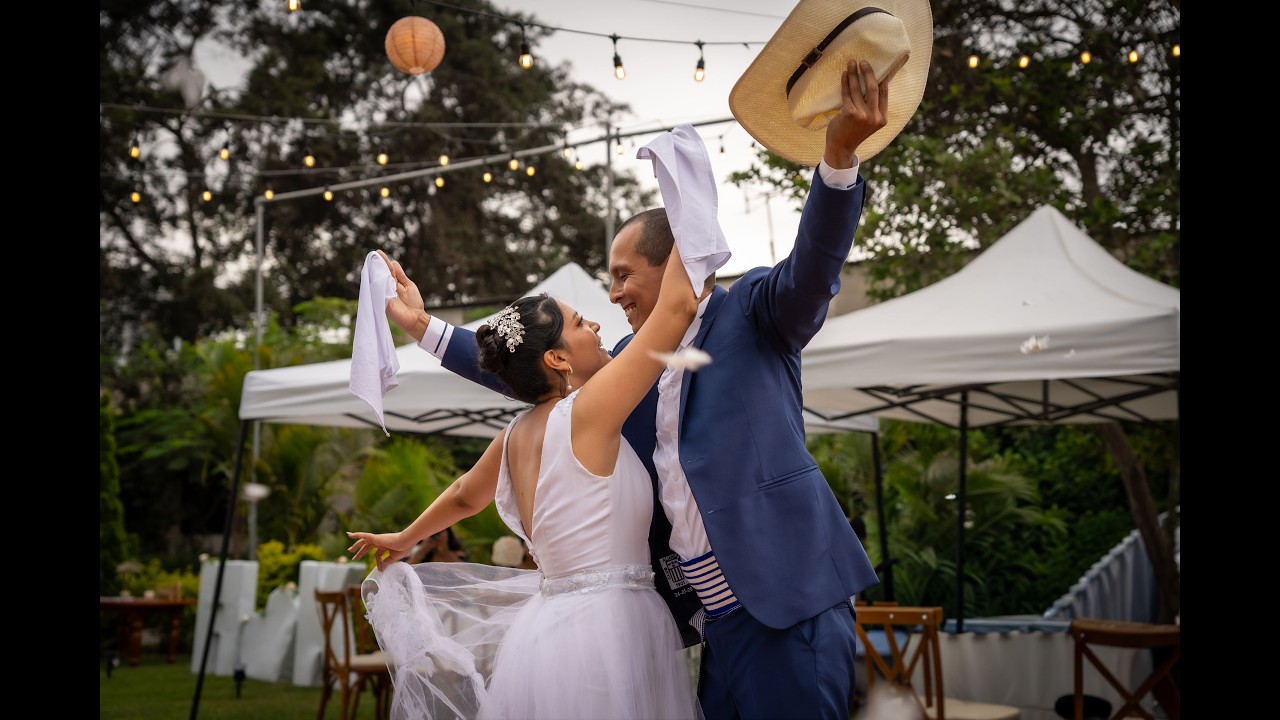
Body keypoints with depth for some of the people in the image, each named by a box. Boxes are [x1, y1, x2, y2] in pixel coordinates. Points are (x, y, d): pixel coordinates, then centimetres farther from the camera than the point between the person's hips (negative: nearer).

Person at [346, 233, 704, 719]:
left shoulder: (517, 434, 8)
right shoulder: (587, 412, -14)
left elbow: (464, 496, 27)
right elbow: (678, 304, -15)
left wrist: (402, 539, 46)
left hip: (550, 621, 8)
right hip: (604, 630, -8)